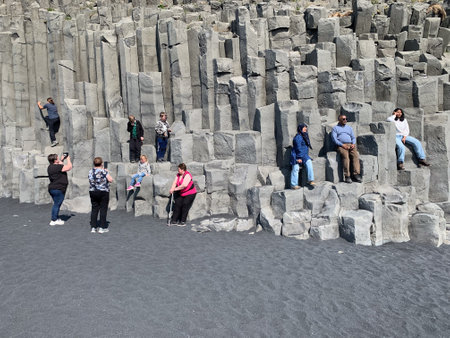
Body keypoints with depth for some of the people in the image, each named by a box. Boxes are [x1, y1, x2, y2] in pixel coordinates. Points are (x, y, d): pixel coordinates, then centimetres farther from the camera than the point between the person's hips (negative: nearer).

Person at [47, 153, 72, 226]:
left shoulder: (50, 167, 11)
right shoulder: (57, 167, -19)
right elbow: (69, 167, -17)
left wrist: (62, 160, 21)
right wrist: (68, 159, -3)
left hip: (52, 188, 10)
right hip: (58, 189, -10)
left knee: (57, 204, 19)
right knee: (57, 204, -2)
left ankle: (57, 218, 29)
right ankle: (53, 221, 4)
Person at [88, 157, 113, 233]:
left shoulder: (90, 171, 4)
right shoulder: (104, 171, -11)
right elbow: (110, 180, -10)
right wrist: (107, 173, 5)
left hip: (92, 192, 5)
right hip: (103, 192, -5)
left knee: (94, 209, 10)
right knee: (103, 209, 2)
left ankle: (93, 227, 12)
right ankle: (102, 228, 3)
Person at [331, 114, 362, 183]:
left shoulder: (349, 128, 27)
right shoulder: (335, 128, 13)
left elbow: (353, 137, 22)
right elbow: (334, 139, 0)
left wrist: (353, 144, -1)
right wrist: (342, 145, -14)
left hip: (350, 145, 4)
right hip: (341, 146, -4)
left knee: (355, 155, -26)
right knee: (346, 156, -33)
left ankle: (356, 174, -30)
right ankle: (347, 176, -33)